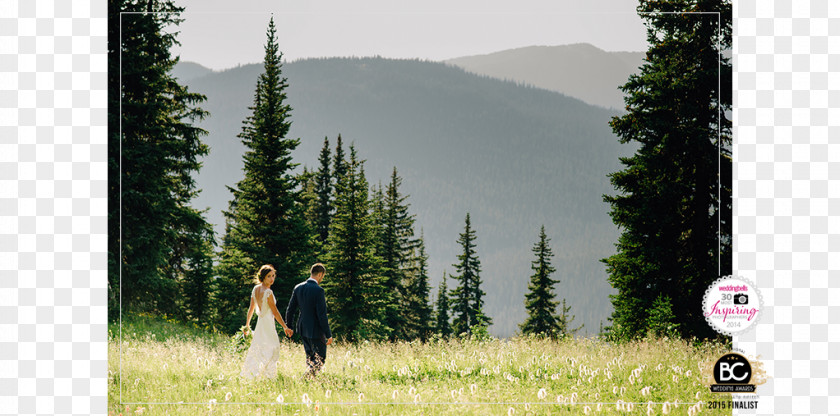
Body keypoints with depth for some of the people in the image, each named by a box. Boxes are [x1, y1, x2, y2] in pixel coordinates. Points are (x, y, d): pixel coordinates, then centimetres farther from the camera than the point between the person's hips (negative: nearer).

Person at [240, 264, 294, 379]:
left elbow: (251, 308, 13)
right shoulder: (268, 292, -18)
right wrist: (285, 327, -11)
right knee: (270, 349, -3)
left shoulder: (255, 289, 5)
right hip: (268, 324, -8)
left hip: (260, 322, 8)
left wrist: (247, 324, 23)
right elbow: (275, 312, -16)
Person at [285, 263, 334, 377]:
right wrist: (328, 334, -14)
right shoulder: (318, 290, -19)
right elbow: (322, 315, -20)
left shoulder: (298, 288, 2)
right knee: (320, 359, 4)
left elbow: (290, 310, 7)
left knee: (310, 357, 20)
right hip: (316, 330, -7)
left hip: (302, 329, 7)